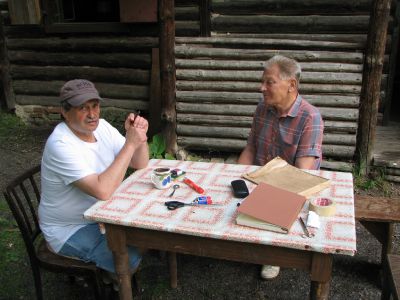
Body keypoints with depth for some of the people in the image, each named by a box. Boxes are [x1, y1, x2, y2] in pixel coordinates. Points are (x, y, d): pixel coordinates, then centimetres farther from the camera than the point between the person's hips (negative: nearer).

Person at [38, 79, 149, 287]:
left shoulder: (101, 127, -5)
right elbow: (102, 190, -39)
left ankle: (115, 271, 26)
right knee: (130, 258, -20)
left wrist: (140, 137, -22)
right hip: (69, 230, -8)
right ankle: (116, 278, 15)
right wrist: (130, 144, -35)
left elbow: (140, 165, -2)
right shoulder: (61, 145, -29)